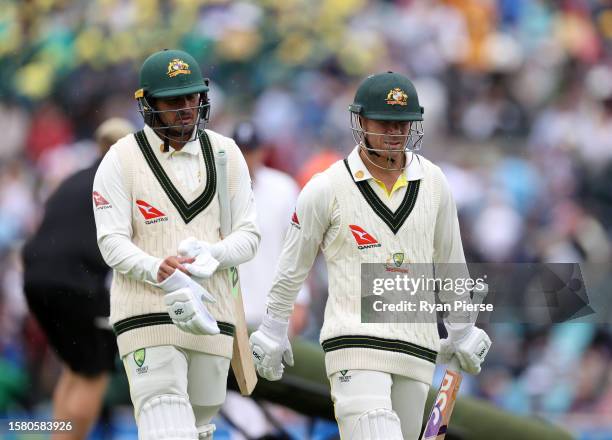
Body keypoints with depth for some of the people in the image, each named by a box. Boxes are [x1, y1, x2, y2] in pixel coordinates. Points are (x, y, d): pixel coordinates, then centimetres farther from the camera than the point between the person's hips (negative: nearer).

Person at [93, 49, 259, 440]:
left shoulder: (226, 154, 9)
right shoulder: (122, 159, -1)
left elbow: (248, 236, 7)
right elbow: (113, 242, -8)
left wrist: (210, 255, -15)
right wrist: (158, 270, -27)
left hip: (210, 317, 4)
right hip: (148, 315, -4)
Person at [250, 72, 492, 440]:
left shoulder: (433, 182, 7)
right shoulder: (327, 188, -4)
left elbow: (449, 258, 20)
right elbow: (294, 265, 7)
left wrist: (461, 329, 26)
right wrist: (274, 330, 14)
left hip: (418, 348, 5)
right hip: (355, 341, -5)